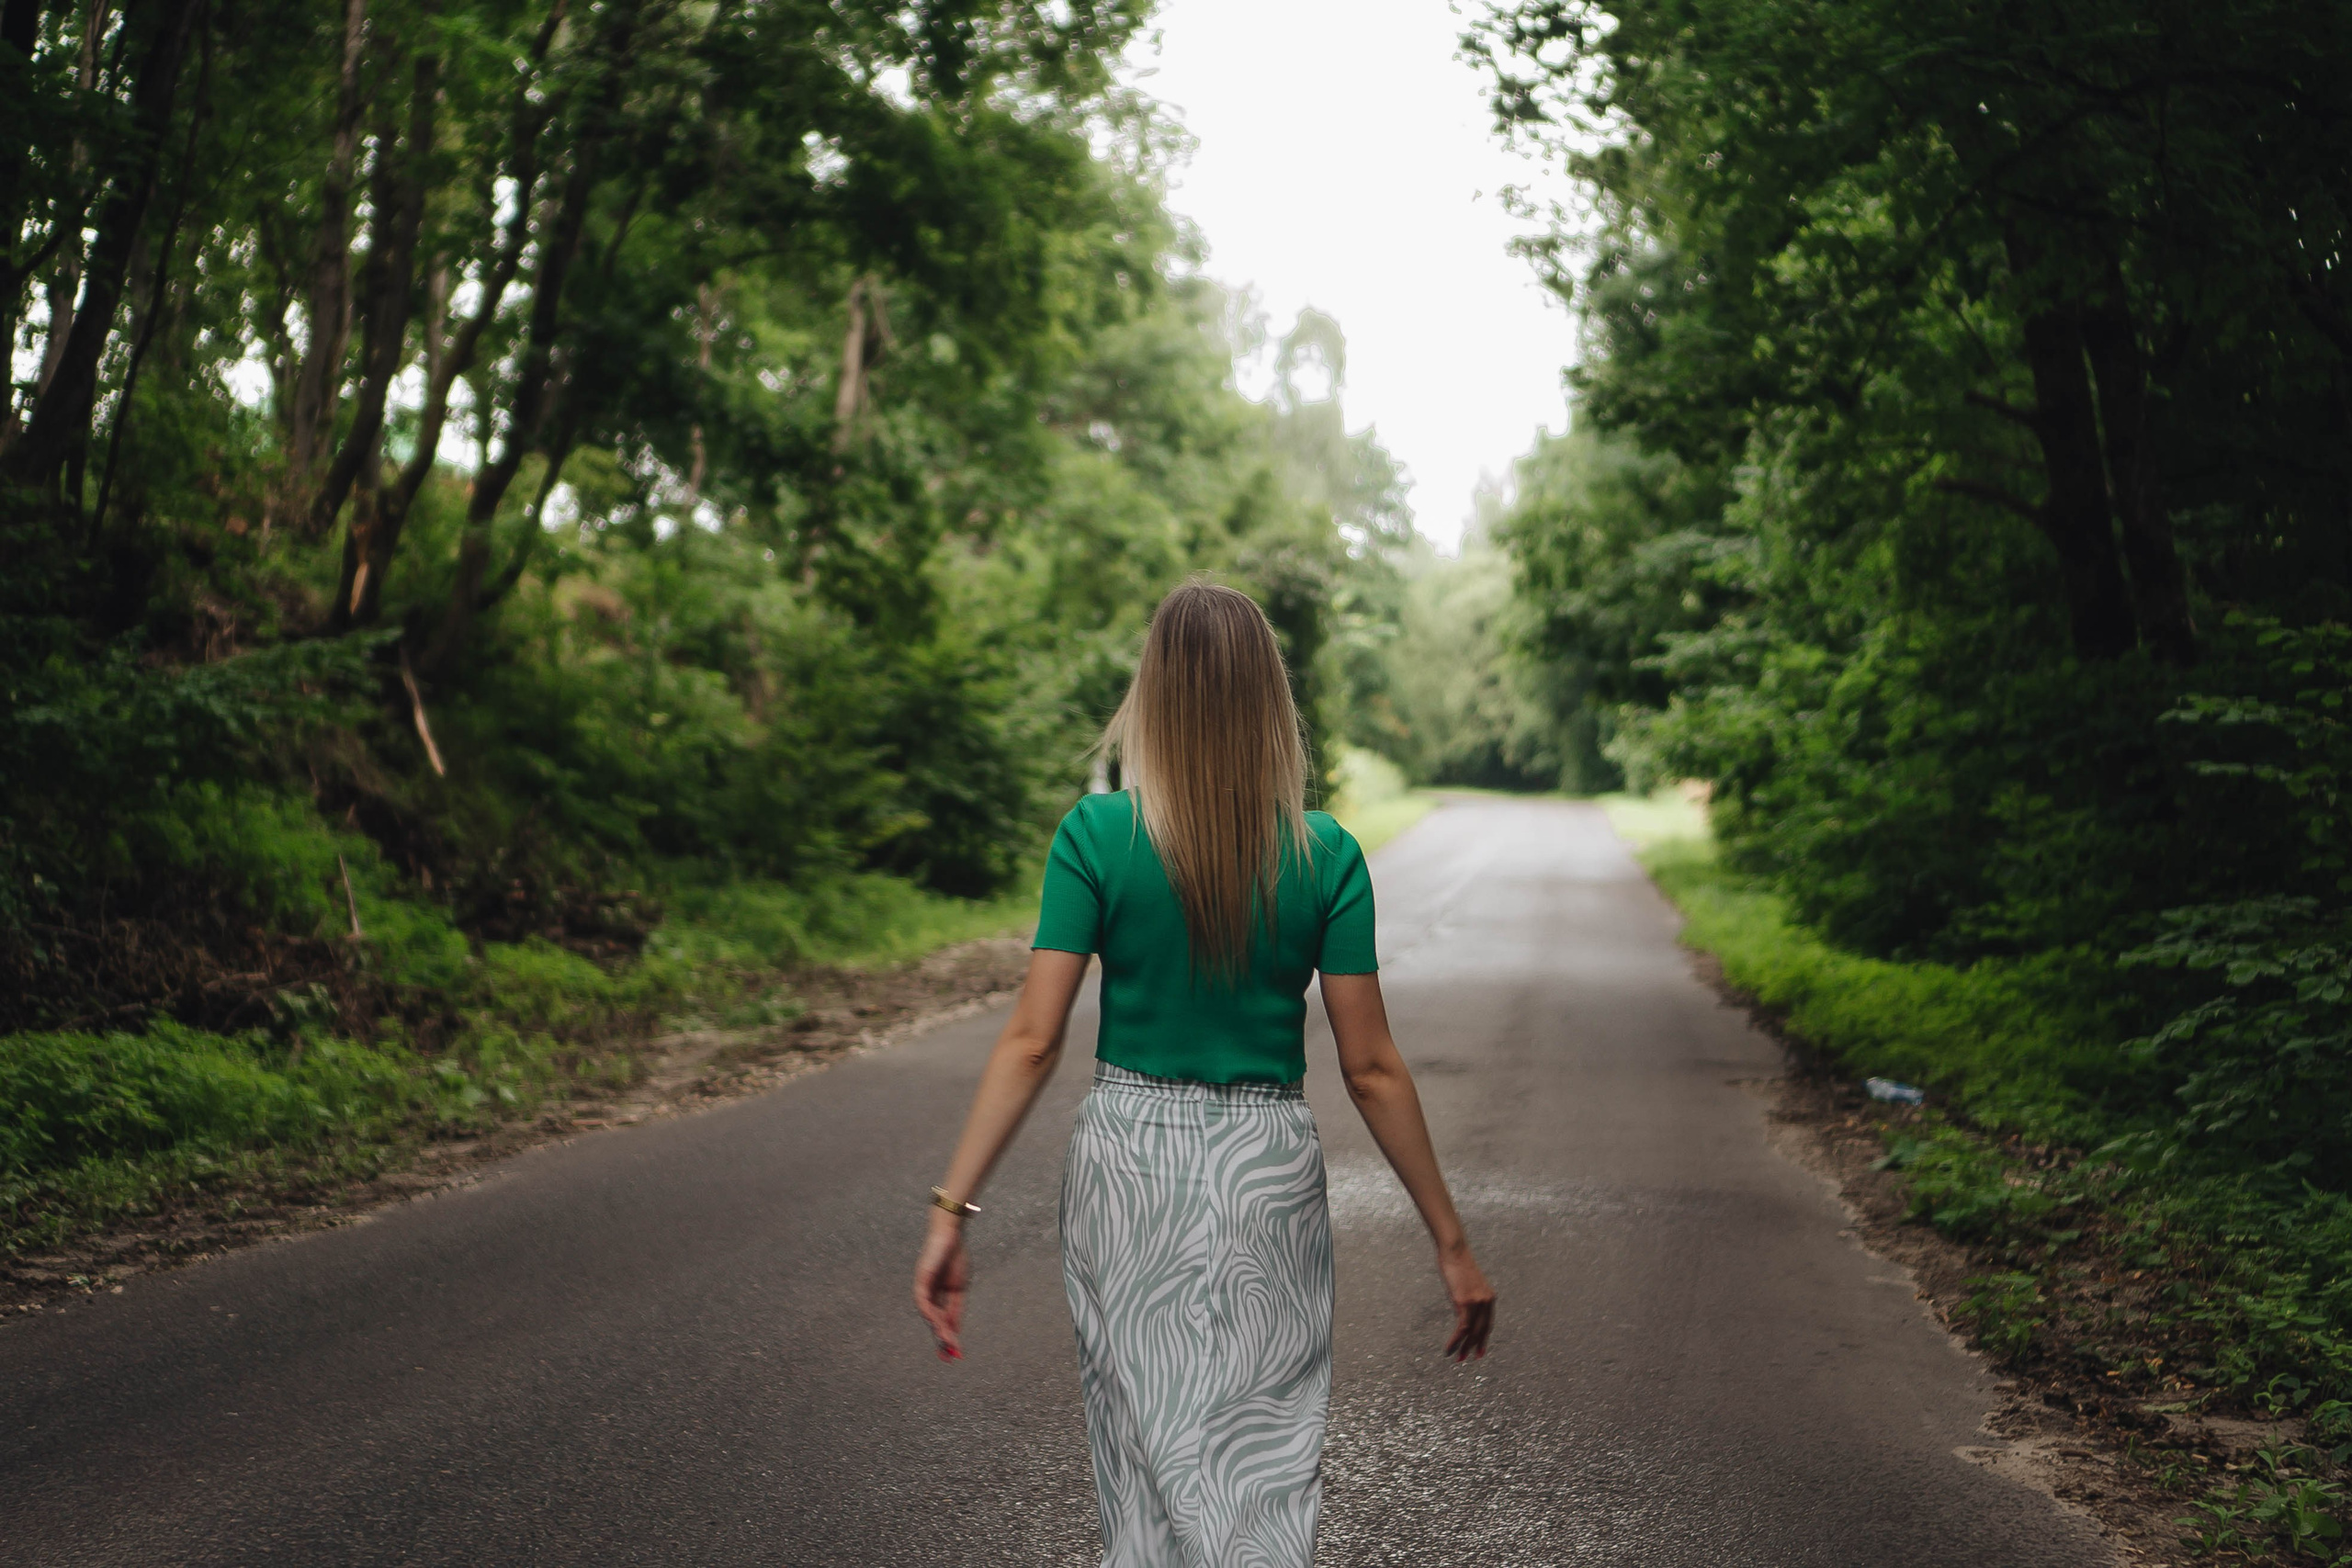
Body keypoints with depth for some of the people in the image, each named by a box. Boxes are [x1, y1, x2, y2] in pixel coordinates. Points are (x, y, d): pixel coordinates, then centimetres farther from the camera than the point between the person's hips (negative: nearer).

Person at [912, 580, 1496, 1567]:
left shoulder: (1096, 834, -8)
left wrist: (951, 1209, -8)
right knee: (1263, 1469, 11)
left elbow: (1032, 1040, -12)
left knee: (1149, 1459, 14)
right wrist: (1451, 1241, 2)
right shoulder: (1326, 855, -7)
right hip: (1269, 1172, 0)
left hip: (1127, 1161, 0)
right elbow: (1371, 1070, -6)